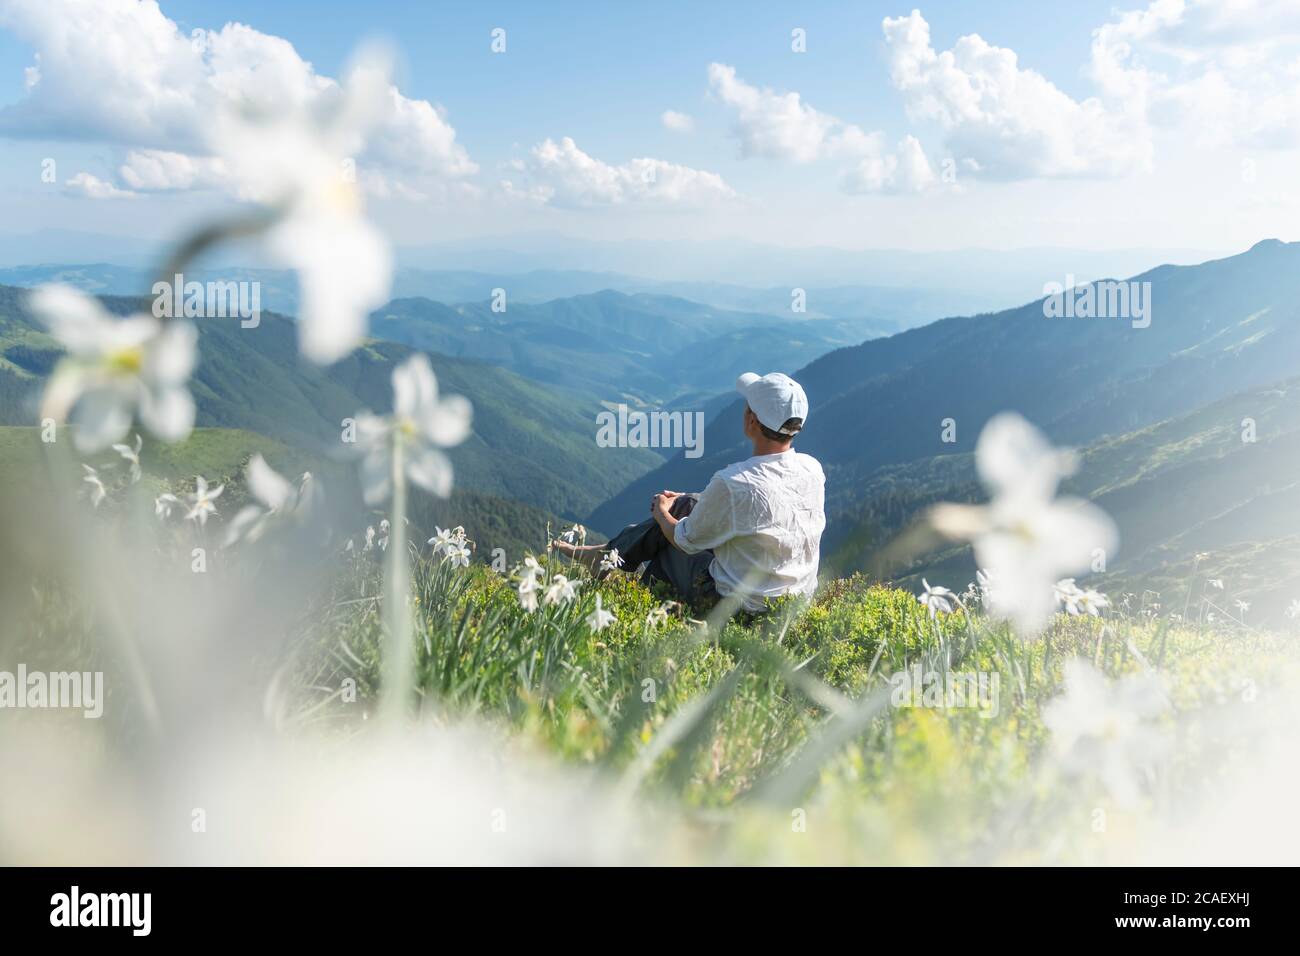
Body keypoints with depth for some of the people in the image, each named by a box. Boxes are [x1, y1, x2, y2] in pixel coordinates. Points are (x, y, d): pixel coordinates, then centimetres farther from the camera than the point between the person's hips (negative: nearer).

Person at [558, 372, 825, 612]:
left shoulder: (731, 483, -28)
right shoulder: (813, 470, -7)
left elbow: (686, 540, -10)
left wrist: (661, 514, 13)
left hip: (738, 603, -6)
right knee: (688, 504, 16)